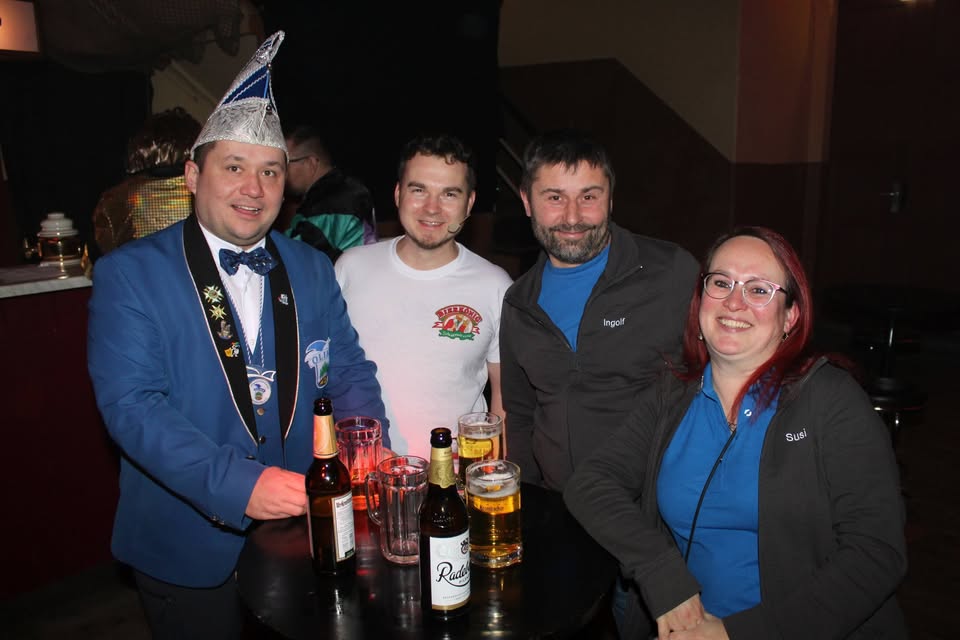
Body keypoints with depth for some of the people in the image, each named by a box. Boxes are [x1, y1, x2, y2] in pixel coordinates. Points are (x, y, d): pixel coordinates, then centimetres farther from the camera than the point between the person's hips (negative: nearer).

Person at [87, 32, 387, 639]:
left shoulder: (313, 270, 1)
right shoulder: (128, 274, -11)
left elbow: (350, 372, 2)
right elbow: (131, 403, -20)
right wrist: (239, 484, -32)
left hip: (304, 530, 4)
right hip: (187, 545, -3)